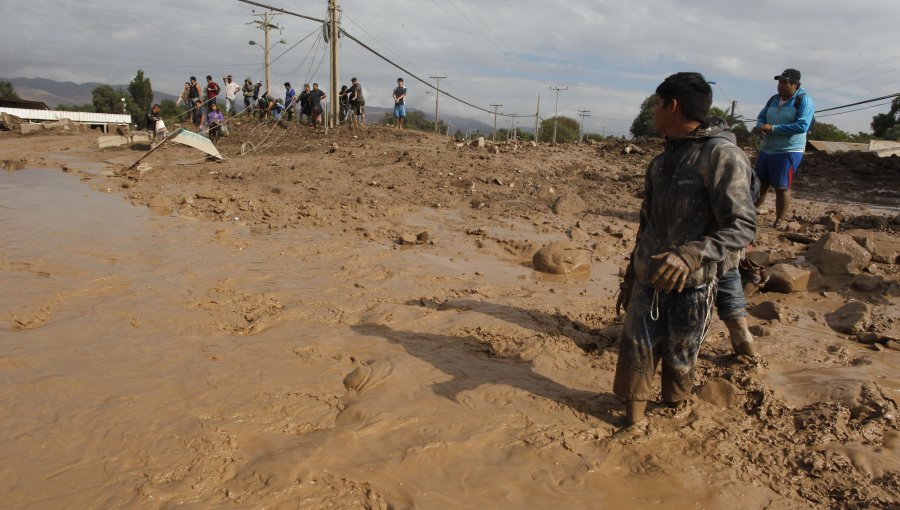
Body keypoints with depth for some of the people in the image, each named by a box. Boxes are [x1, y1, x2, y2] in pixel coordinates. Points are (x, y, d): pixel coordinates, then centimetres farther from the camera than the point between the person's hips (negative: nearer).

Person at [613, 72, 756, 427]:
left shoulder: (721, 155, -12)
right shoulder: (664, 159, 13)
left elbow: (743, 226, -19)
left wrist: (691, 255, -35)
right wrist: (630, 277, 21)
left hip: (689, 285, -6)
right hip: (648, 281, 6)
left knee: (679, 362, 8)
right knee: (636, 355, 5)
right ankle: (633, 424, 20)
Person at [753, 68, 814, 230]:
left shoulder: (804, 100, -10)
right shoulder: (774, 99, 10)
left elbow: (802, 126, -21)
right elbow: (761, 116, 15)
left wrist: (772, 128, -22)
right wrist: (760, 127, -11)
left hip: (788, 152, -6)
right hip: (766, 149, 6)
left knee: (782, 187, -3)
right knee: (761, 183, 12)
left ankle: (779, 222, 5)